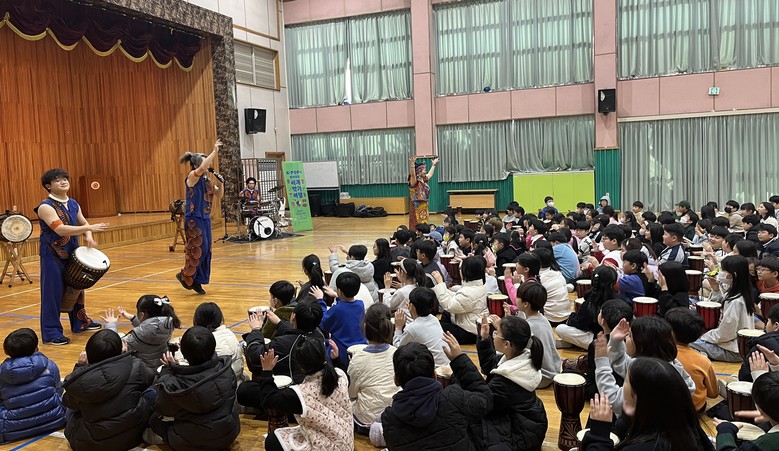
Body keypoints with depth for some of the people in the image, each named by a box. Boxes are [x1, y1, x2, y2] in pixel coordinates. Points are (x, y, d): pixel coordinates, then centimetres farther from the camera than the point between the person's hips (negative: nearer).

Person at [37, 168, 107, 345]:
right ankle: (51, 333, 6)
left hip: (72, 254, 8)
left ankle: (80, 322, 33)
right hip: (52, 256, -8)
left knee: (76, 288, 17)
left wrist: (88, 236, -5)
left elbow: (83, 222, 17)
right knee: (53, 292, -3)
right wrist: (90, 228, -31)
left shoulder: (73, 204, 7)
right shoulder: (46, 206, -17)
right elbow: (60, 230, -28)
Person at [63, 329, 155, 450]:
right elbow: (151, 377, 9)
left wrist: (80, 367, 6)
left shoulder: (79, 380, -17)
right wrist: (127, 356, 20)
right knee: (150, 393, 20)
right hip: (132, 436, -1)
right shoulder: (134, 367, -15)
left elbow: (68, 402, 6)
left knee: (73, 412, 29)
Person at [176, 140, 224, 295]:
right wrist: (215, 151, -27)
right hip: (194, 218, -7)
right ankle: (185, 275, 13)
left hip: (205, 218, 7)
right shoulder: (192, 177, -11)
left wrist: (220, 183, -3)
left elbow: (219, 195, 16)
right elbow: (202, 168, -32)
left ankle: (196, 281, 17)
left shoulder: (207, 180, 9)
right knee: (198, 250, -7)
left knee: (205, 251, 7)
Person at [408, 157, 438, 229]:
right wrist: (412, 163, -47)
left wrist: (434, 165, 42)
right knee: (417, 226, -11)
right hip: (417, 206, -9)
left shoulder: (423, 179, 13)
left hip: (424, 206, 9)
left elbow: (430, 174, 32)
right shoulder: (414, 180, -12)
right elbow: (412, 174, -33)